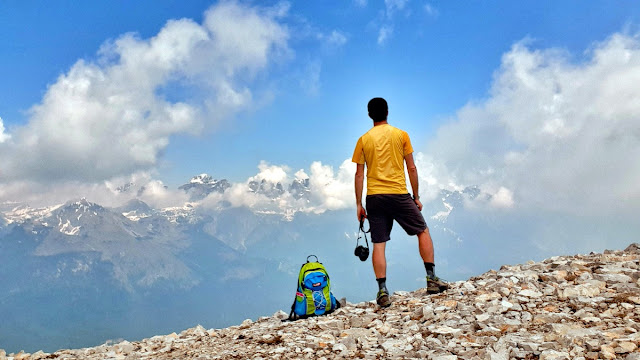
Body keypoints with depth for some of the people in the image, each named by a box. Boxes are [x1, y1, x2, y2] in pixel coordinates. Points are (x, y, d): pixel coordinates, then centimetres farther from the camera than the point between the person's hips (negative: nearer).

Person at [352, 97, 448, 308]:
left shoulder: (363, 140, 5)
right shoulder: (401, 135, 3)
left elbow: (359, 174, 3)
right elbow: (411, 168, 2)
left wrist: (359, 204, 8)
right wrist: (416, 197, 10)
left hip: (374, 197, 1)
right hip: (399, 194, -1)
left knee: (378, 244, 3)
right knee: (423, 231, 15)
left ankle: (382, 291, -1)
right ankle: (432, 279, 13)